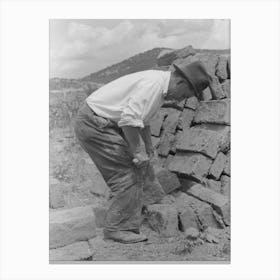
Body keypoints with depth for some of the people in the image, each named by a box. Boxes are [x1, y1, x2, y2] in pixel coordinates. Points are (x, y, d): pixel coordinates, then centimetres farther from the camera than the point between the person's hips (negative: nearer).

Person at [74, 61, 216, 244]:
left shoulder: (159, 85, 11)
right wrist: (137, 152, -20)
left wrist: (149, 146, 28)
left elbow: (142, 118, 26)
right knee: (126, 174, -10)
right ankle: (118, 228, -1)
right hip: (94, 124, -10)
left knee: (128, 170, 13)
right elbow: (129, 118, -30)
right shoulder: (153, 83, -21)